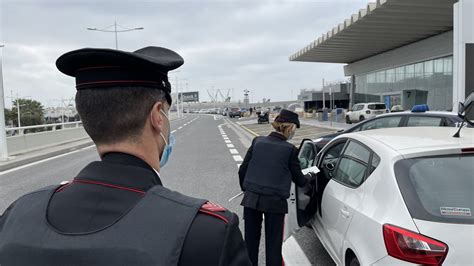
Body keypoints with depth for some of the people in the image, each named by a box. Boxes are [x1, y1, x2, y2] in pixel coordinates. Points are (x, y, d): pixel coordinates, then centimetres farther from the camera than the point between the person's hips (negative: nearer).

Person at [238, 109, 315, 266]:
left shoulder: (258, 141, 1)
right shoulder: (290, 149, -8)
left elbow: (242, 170, 4)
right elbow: (299, 179, 3)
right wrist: (309, 178, 25)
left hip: (251, 199, 3)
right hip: (275, 202, -3)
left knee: (251, 240, 16)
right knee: (273, 243, 12)